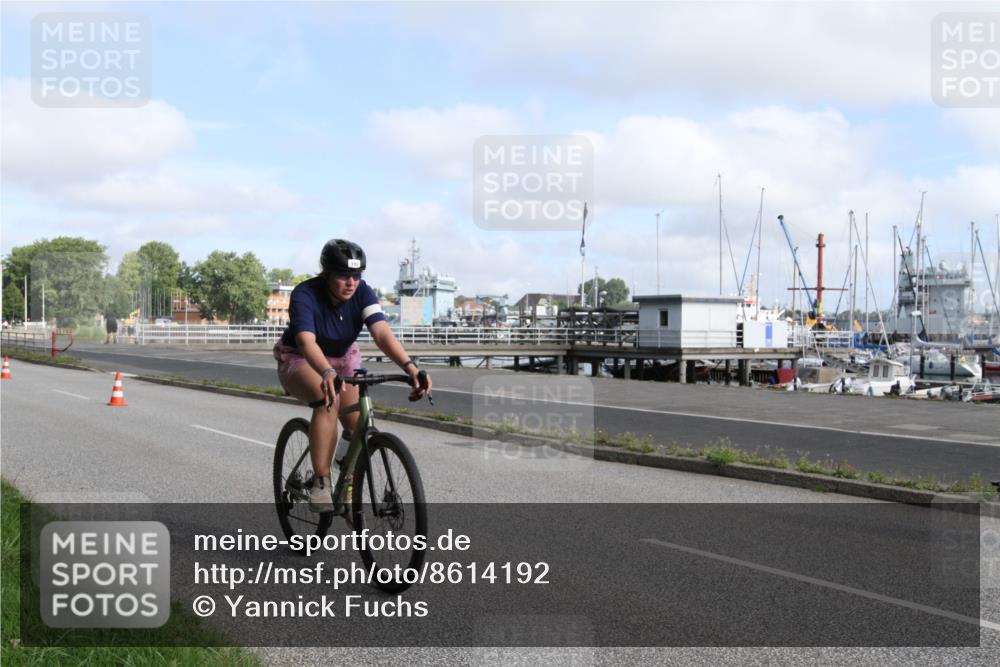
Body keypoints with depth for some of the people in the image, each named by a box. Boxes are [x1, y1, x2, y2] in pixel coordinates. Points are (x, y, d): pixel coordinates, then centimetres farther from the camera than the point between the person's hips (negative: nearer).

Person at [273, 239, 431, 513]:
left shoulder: (363, 293, -21)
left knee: (359, 426, -9)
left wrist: (410, 367, -52)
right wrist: (327, 373, -66)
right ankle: (320, 482, -28)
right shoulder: (305, 295, -30)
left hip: (342, 357, 5)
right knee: (329, 399, -36)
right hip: (300, 360, -4)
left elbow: (382, 332, -35)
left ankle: (348, 492, 18)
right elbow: (306, 341, -46)